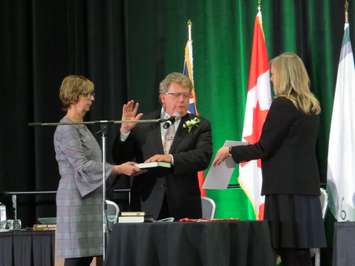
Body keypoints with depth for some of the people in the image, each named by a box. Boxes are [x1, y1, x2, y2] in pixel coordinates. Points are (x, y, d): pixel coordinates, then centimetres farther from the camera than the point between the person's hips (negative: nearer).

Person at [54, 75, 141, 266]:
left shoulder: (81, 127, 19)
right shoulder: (66, 129, -11)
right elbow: (82, 165, -20)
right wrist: (118, 169, -25)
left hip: (89, 201, 9)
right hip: (76, 201, -9)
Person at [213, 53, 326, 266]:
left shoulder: (283, 104, -12)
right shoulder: (311, 107, 13)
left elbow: (265, 147, -12)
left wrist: (231, 152, 1)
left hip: (287, 188, -8)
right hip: (307, 186, 8)